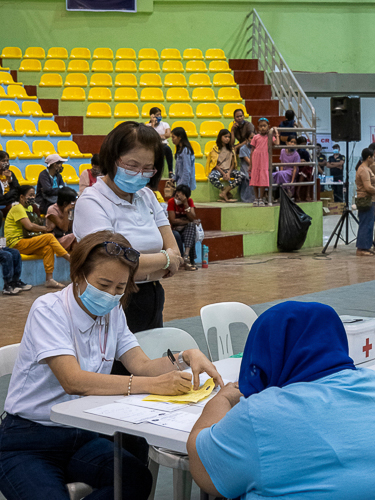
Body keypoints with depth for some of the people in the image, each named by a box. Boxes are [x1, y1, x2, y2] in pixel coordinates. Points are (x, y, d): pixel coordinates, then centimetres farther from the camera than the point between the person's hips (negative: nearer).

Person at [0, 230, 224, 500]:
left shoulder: (113, 313, 7)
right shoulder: (48, 310, -16)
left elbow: (141, 365, -3)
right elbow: (73, 381, -29)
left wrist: (187, 357, -23)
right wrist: (153, 384, -36)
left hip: (82, 436, 6)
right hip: (27, 444, -6)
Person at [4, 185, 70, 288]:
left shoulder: (29, 208, 19)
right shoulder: (18, 208, -11)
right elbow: (29, 226, -22)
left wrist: (38, 230, -3)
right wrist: (42, 229, -6)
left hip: (23, 243, 9)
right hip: (15, 244, -9)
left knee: (48, 248, -14)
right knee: (50, 237, -16)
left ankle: (49, 280, -17)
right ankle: (71, 259, -9)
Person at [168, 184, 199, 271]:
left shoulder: (189, 201, -2)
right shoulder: (171, 201, -9)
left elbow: (192, 218, -16)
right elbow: (173, 221, -16)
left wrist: (185, 204, -24)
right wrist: (188, 221, -15)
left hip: (188, 230, 2)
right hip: (175, 229, -2)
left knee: (191, 225, -33)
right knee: (176, 235, -37)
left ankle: (186, 256, -46)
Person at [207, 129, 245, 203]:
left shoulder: (231, 149, 11)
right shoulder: (215, 149, -1)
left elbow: (233, 163, 7)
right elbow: (215, 164, -6)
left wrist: (229, 173, -12)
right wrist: (223, 173, -15)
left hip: (229, 170, 4)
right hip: (218, 169, -4)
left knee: (241, 176, -24)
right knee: (212, 177, -40)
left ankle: (223, 193, -24)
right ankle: (227, 193, -17)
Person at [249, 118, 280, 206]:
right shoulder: (256, 137, 6)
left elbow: (277, 144, -12)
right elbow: (252, 151, 8)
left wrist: (276, 135, 0)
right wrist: (250, 165, 6)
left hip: (264, 161, -1)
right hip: (255, 161, 1)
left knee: (263, 179, -4)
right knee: (255, 179, 2)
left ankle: (261, 199, 3)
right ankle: (256, 199, 11)